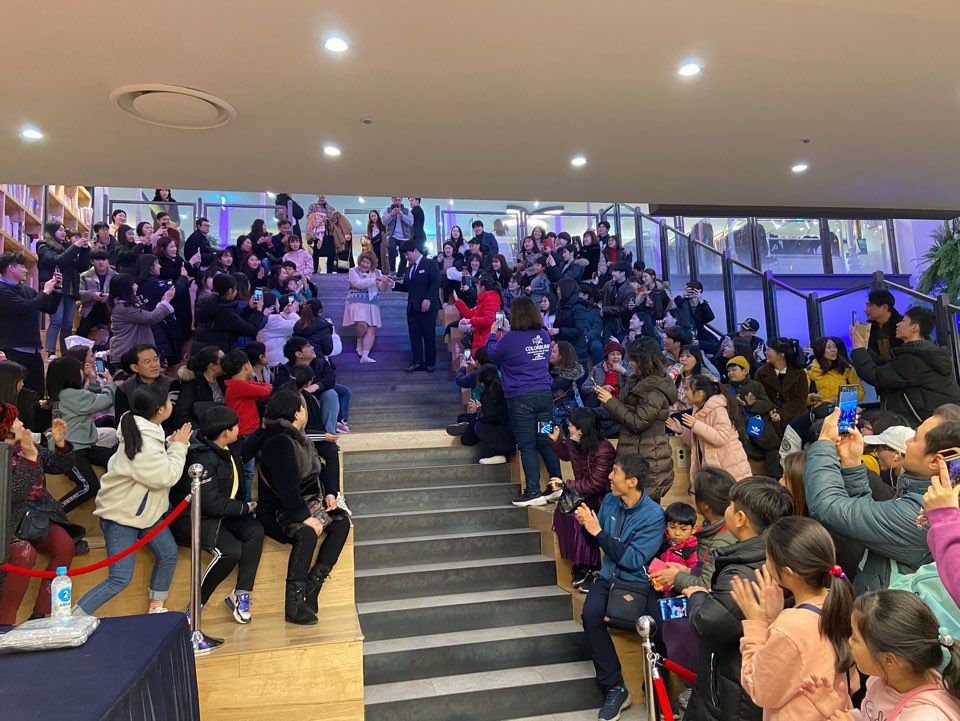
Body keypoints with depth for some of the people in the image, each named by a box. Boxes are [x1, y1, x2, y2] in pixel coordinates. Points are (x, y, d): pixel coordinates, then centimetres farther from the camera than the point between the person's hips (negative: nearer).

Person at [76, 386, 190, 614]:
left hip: (144, 509, 9)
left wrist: (174, 443, -6)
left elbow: (158, 464, 9)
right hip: (121, 513, -9)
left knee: (168, 553, 6)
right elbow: (166, 476, -24)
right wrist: (179, 446, -14)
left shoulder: (145, 429, 1)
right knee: (120, 578, -10)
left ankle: (155, 609, 21)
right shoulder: (142, 443, -28)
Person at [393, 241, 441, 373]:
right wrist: (394, 284, 2)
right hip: (412, 307, 7)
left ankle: (430, 363, 9)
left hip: (427, 307, -7)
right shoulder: (410, 268, 20)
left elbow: (435, 283, -13)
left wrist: (428, 299, -22)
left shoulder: (430, 264, -2)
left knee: (429, 335, -1)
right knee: (414, 335, 4)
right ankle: (417, 362, 8)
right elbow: (407, 287, 18)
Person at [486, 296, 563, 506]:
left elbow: (492, 355, 5)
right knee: (546, 442, 12)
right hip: (544, 394, 5)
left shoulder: (510, 339, -11)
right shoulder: (544, 336, 7)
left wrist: (494, 333, 23)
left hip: (521, 398, -5)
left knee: (527, 447, 0)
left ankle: (533, 492, 2)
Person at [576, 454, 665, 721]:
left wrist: (598, 531, -22)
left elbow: (633, 560, -20)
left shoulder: (654, 516, -14)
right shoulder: (609, 500, 4)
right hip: (608, 576, 4)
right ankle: (614, 687, -14)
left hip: (636, 582, -4)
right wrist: (586, 525, -8)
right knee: (590, 614, -26)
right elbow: (596, 543, 14)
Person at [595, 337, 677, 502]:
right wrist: (608, 399, 6)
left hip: (648, 459, -8)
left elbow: (638, 422, -19)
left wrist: (611, 401, -14)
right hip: (635, 453, 8)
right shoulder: (639, 382, 11)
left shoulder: (655, 391, -16)